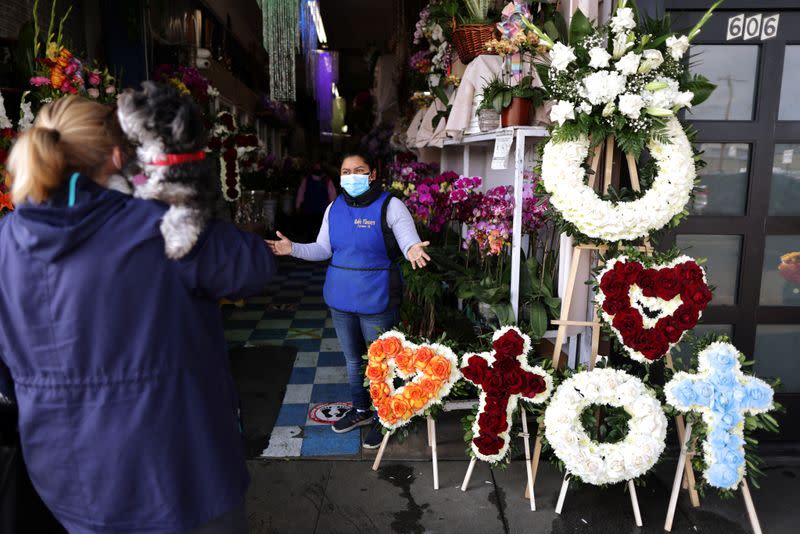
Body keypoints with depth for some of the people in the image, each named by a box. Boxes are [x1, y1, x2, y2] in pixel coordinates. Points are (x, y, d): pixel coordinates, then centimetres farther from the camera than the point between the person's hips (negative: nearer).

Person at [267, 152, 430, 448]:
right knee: (353, 360, 21)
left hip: (376, 301, -5)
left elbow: (411, 242, -20)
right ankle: (360, 410, 43)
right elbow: (323, 249, 7)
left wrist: (413, 251, -43)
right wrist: (293, 249, -7)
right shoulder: (334, 208, 5)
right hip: (341, 300, 6)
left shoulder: (390, 206, -12)